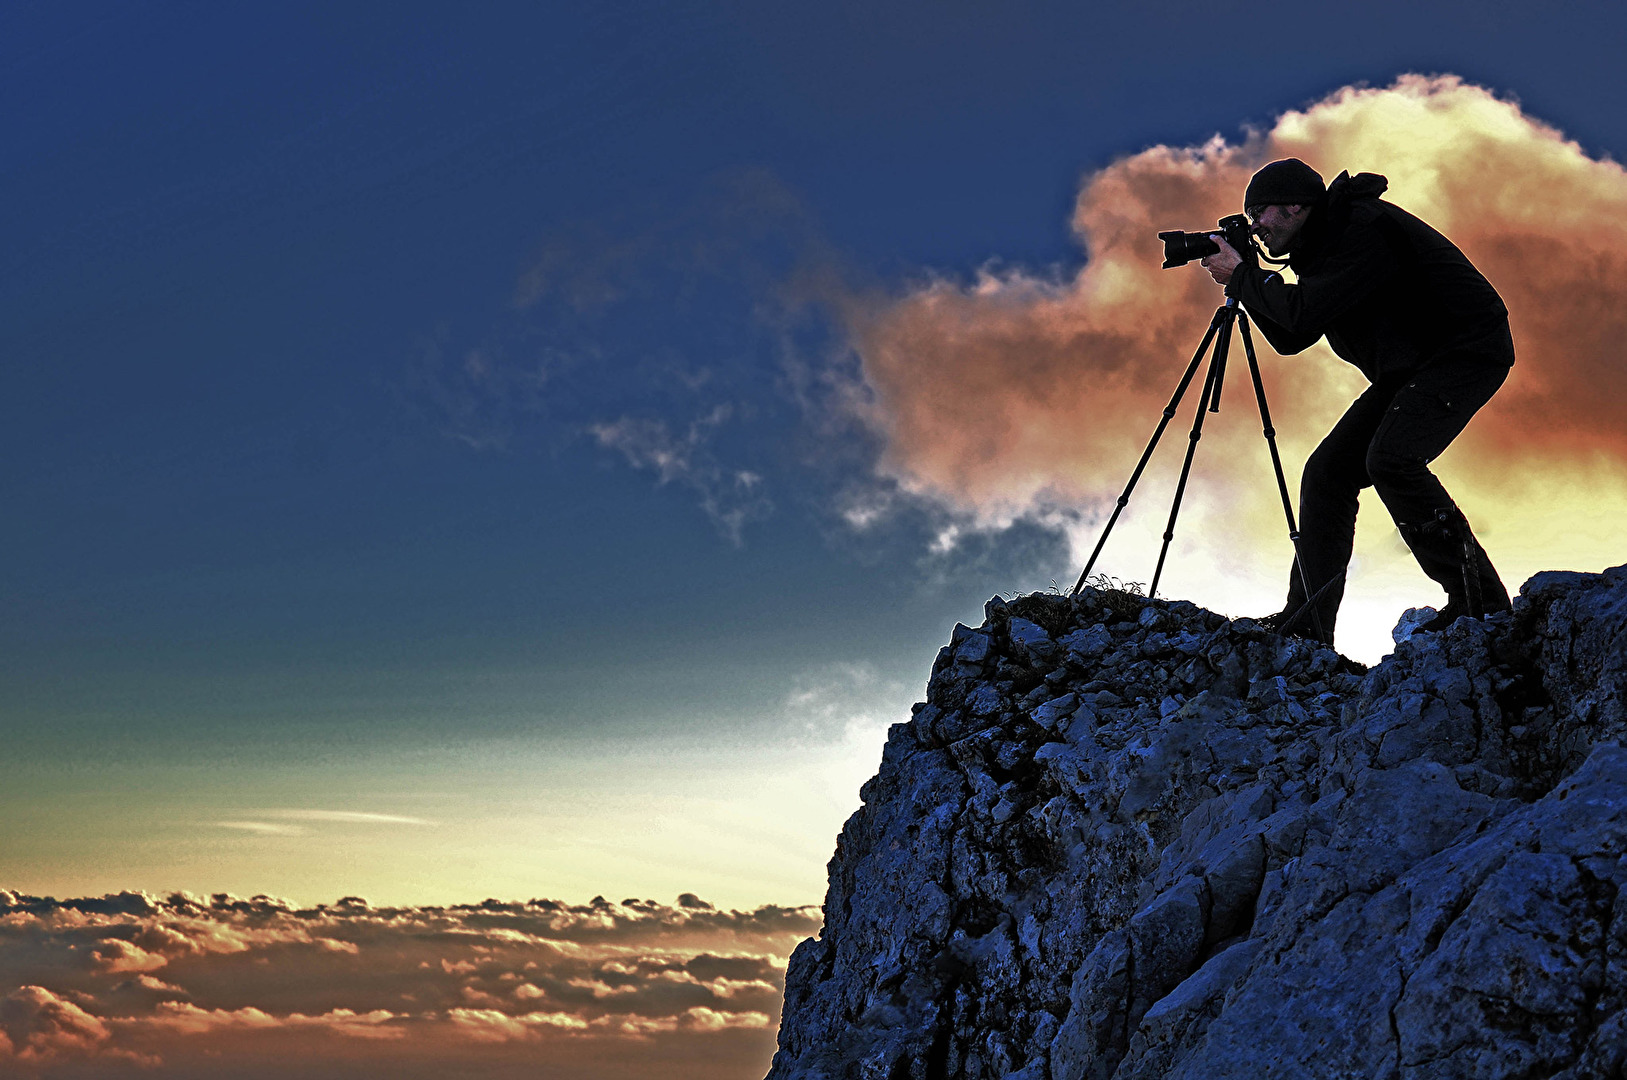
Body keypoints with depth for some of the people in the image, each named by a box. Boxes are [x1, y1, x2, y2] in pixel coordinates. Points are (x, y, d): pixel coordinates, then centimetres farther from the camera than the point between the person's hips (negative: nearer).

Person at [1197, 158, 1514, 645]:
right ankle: (1306, 621, 4)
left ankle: (1478, 598, -17)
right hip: (1408, 367, 10)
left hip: (1468, 349, -10)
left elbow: (1305, 312, -27)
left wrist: (1240, 275, -15)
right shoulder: (1324, 243, 11)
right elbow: (1291, 337, 14)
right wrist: (1246, 286, 1)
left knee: (1390, 457, -28)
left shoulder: (1365, 226, -19)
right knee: (1328, 472, 1)